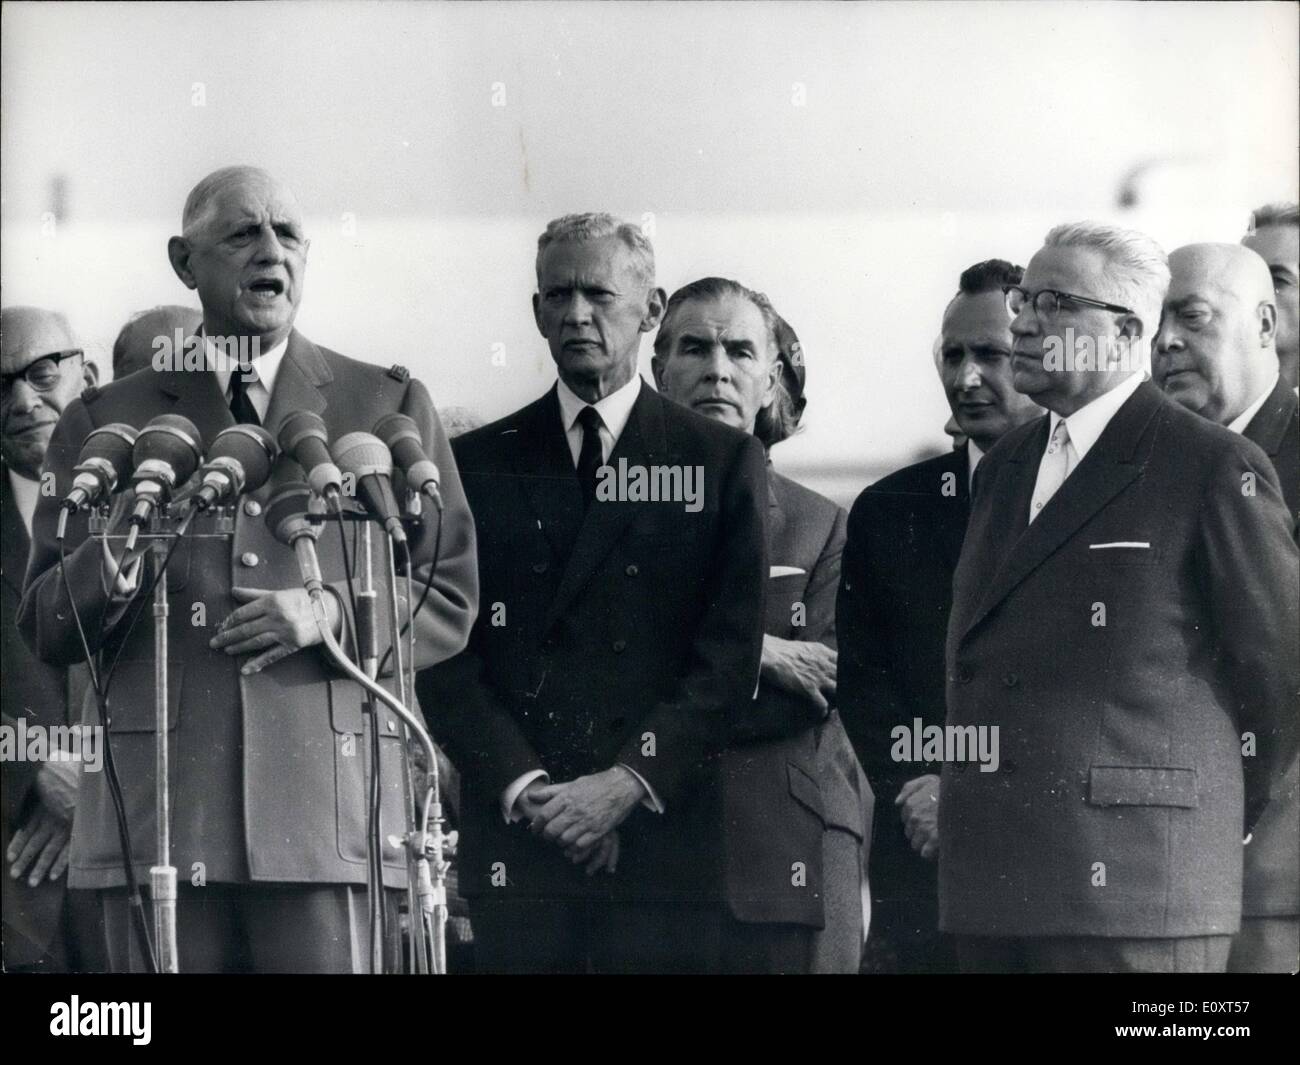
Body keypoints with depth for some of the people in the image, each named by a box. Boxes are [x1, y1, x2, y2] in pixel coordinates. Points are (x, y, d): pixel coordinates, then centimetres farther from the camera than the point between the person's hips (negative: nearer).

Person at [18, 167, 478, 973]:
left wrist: (332, 615, -7)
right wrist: (107, 567, -12)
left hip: (329, 811, -1)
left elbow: (451, 603, 11)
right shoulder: (106, 422, 14)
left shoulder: (388, 407, 14)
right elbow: (44, 630, 10)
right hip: (159, 812, 1)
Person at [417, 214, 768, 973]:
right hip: (515, 836, 1)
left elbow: (732, 652, 1)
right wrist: (524, 788, -8)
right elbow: (446, 653, 6)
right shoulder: (481, 463, 13)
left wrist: (630, 782, -10)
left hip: (664, 833, -1)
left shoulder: (723, 461, 8)